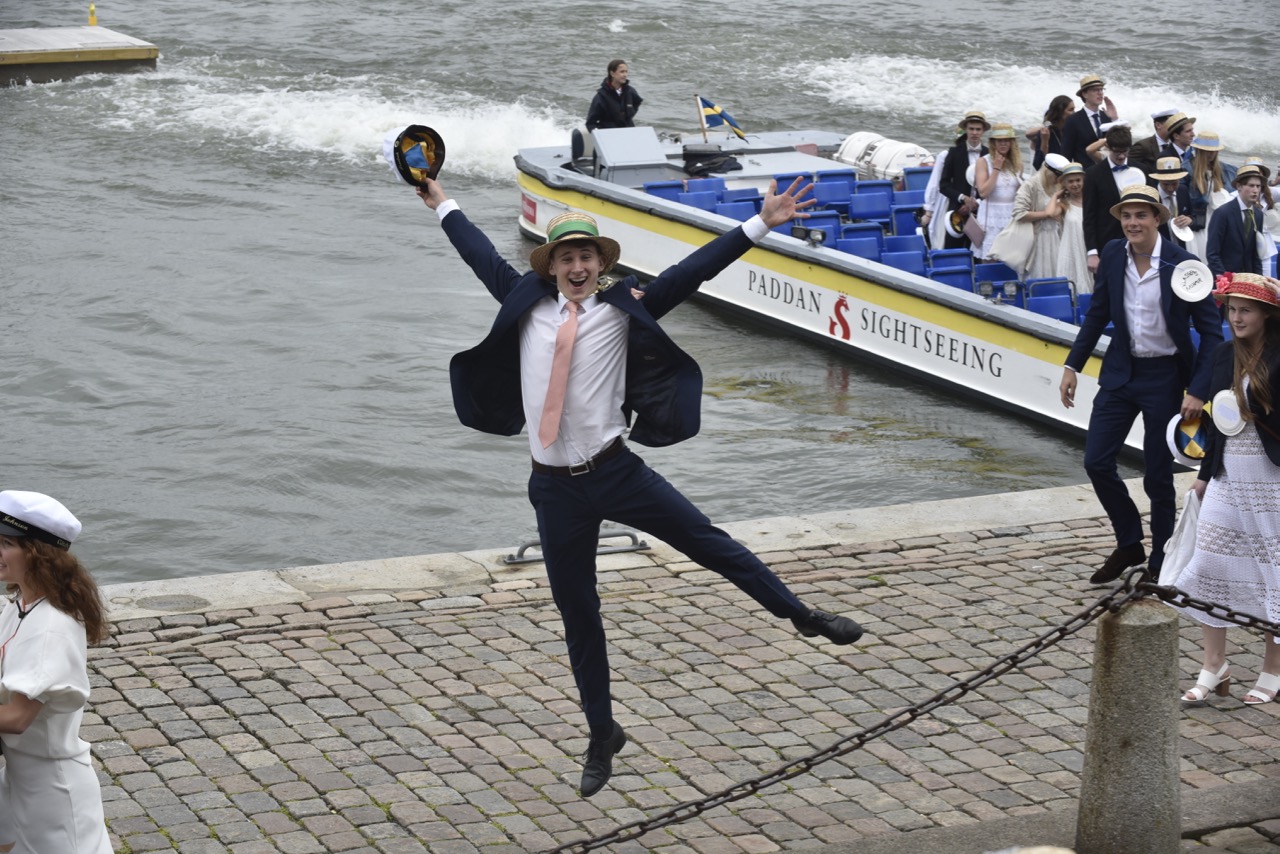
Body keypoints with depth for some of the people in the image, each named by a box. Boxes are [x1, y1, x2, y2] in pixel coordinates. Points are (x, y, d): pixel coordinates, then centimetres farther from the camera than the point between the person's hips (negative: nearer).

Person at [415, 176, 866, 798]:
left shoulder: (621, 309, 0)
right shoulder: (527, 305, 7)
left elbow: (691, 272, -3)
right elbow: (482, 256, 20)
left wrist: (760, 225, -7)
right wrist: (444, 206, 31)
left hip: (615, 472, -2)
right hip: (556, 489, 2)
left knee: (708, 542, 1)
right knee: (577, 613, 10)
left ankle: (802, 616, 18)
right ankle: (602, 735, 23)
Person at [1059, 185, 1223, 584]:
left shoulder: (1182, 265, -16)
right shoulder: (1113, 255, -4)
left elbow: (1210, 331, -11)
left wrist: (1198, 390, -17)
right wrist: (1072, 365, 6)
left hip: (1164, 377, -4)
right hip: (1120, 371, 4)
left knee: (1158, 477, 4)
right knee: (1096, 462, 1)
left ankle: (1160, 565, 21)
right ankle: (1129, 544, 22)